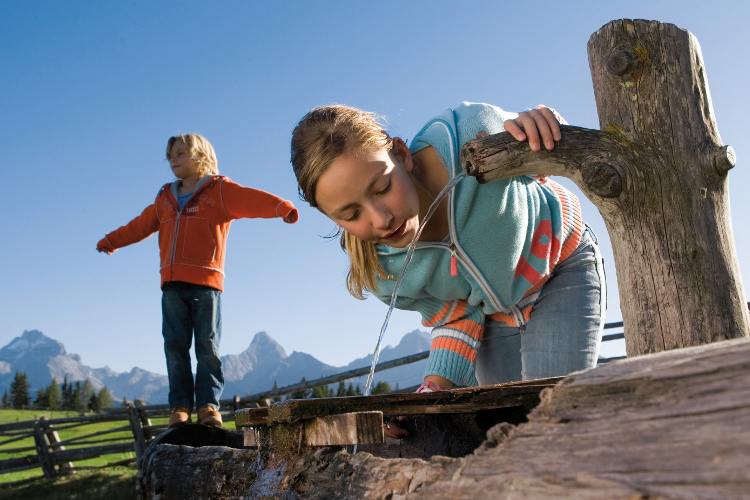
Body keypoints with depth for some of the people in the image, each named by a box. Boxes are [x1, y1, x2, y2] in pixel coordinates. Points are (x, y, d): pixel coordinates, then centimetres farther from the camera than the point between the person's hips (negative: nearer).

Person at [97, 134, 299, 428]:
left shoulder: (219, 190, 6)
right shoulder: (165, 199, 23)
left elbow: (251, 199, -11)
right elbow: (141, 225, 38)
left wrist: (282, 207, -29)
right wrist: (110, 241, 49)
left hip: (206, 282, -5)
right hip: (172, 285, 5)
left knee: (207, 346, -4)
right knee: (175, 346, 0)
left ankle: (208, 404, 2)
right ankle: (180, 405, 4)